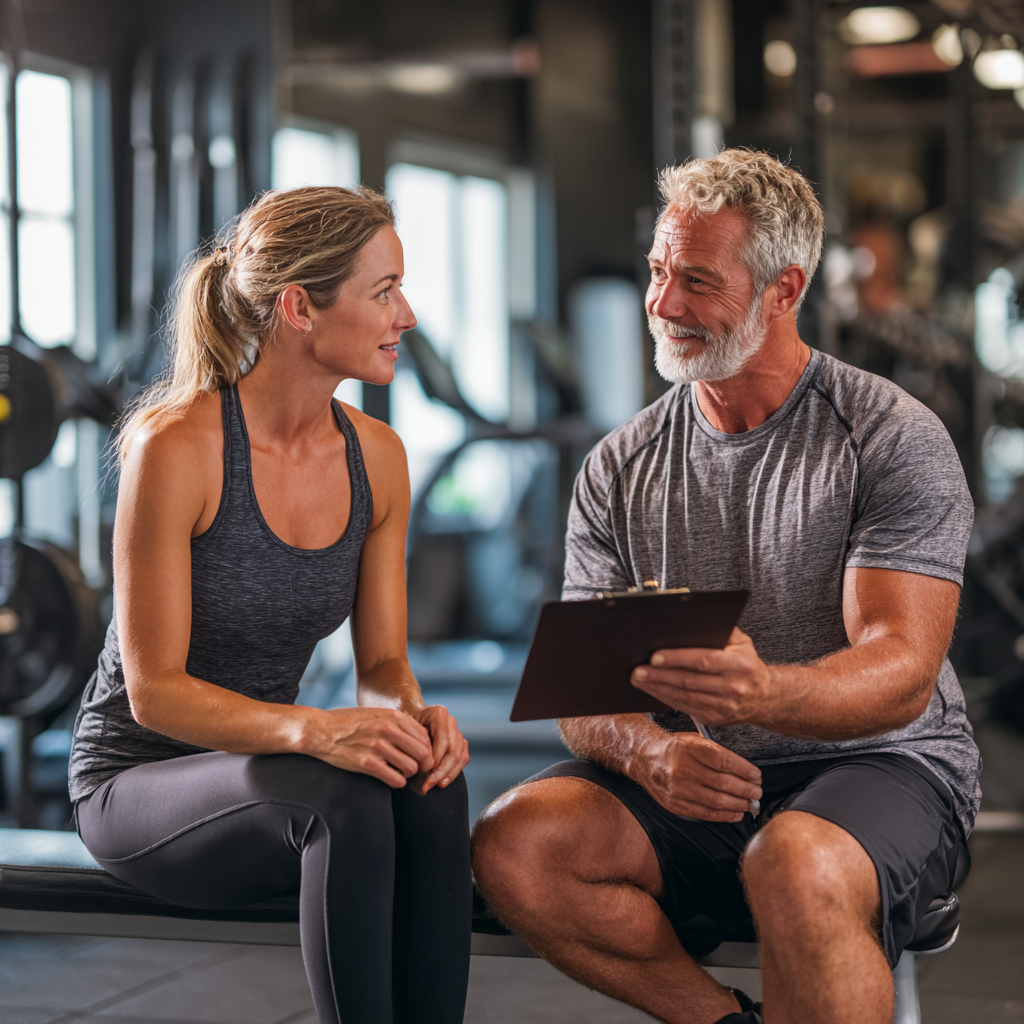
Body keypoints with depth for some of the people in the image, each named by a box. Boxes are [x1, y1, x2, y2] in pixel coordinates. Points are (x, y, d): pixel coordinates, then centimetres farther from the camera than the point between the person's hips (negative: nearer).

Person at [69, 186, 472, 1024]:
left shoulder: (375, 455, 1)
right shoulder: (175, 446, -19)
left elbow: (383, 659, 4)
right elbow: (154, 689, -20)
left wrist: (412, 710, -21)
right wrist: (313, 730, -36)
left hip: (261, 762, 6)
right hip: (136, 779, -5)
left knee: (431, 786, -27)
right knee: (345, 798, -34)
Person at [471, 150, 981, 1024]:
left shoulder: (895, 441, -6)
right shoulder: (620, 468, 8)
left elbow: (902, 673, -16)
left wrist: (765, 692, -39)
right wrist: (646, 749, -22)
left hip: (879, 766, -4)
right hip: (695, 785, 4)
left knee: (795, 864, -39)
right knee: (514, 844, -23)